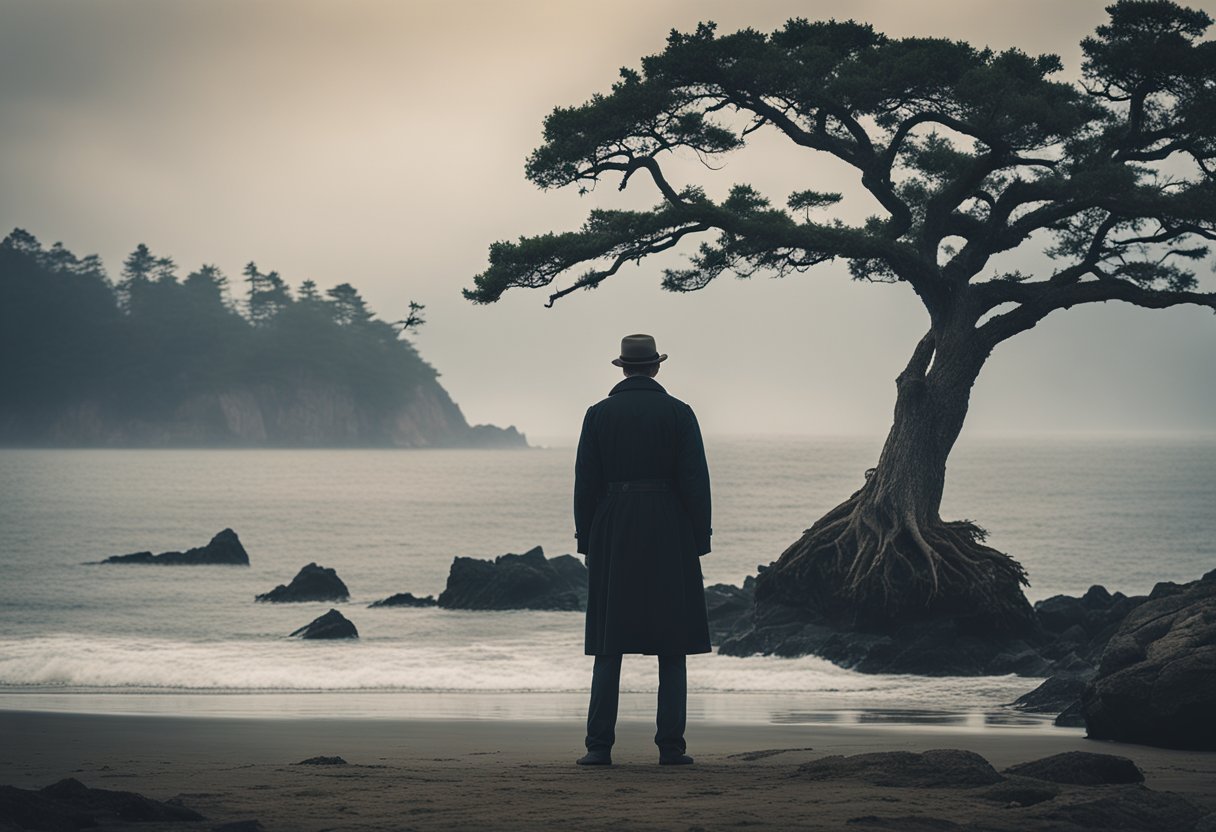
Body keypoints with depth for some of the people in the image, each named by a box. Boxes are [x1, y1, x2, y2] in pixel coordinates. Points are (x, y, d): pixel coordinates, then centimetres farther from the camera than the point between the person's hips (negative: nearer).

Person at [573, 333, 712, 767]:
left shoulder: (599, 414, 2)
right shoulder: (678, 413, -1)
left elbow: (585, 483, 2)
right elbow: (695, 481, -4)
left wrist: (586, 540, 8)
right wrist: (700, 540, 2)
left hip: (612, 535, 1)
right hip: (669, 535, -1)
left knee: (609, 647, 5)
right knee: (671, 648, 4)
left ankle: (599, 746, -1)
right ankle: (671, 746, 1)